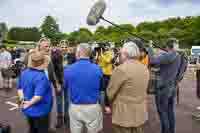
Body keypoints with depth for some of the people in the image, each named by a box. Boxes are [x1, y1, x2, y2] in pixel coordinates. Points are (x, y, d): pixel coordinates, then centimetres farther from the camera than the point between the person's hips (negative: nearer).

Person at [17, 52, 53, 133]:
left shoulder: (24, 73, 0)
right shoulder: (41, 77, -28)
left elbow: (19, 87, 9)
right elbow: (38, 96, -33)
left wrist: (22, 99, -1)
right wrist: (29, 103, -18)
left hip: (28, 110, 8)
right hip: (40, 111, -8)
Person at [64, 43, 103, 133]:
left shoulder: (68, 69, -10)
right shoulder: (97, 69, -11)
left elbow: (65, 86, 7)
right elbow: (101, 87, 3)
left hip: (75, 108, 1)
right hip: (93, 108, 0)